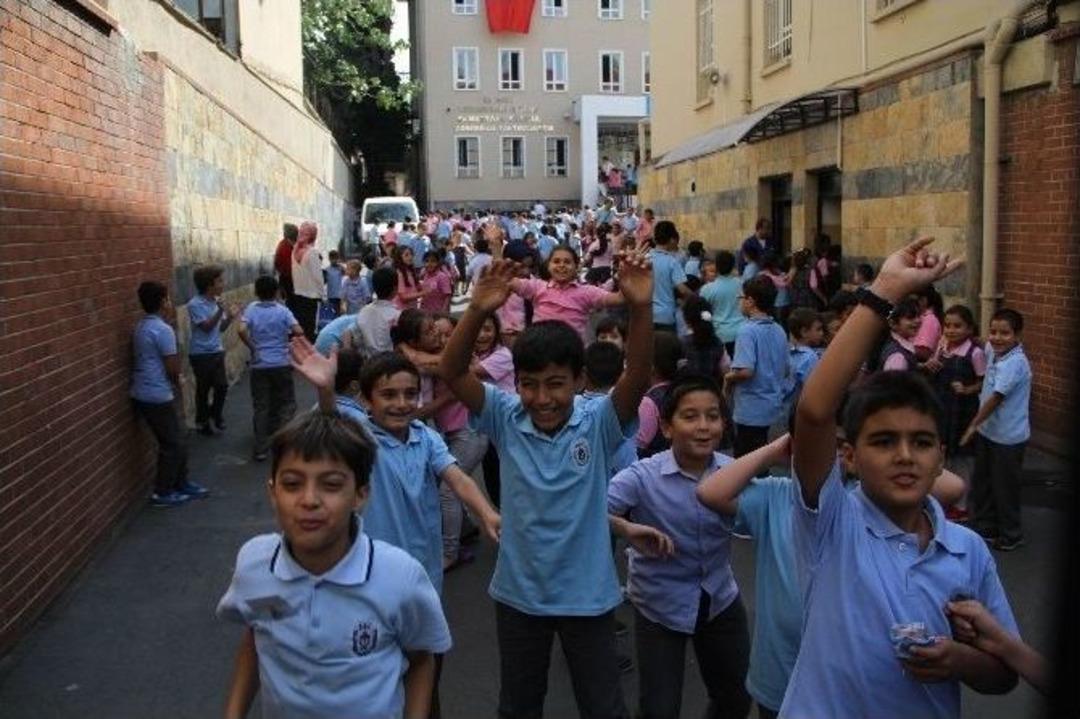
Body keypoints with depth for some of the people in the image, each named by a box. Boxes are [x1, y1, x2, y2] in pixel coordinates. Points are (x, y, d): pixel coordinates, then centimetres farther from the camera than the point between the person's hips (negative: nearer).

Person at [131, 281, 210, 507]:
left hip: (144, 393, 9)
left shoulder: (142, 326, 11)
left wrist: (173, 381, 9)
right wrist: (177, 383, 2)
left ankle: (182, 483, 29)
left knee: (175, 441, 18)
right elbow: (173, 367, -18)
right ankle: (162, 493, 11)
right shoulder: (163, 330, -20)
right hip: (157, 396, -9)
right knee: (173, 444, 2)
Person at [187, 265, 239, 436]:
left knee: (222, 385, 5)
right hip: (201, 354, -5)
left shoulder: (217, 301, 2)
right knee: (203, 389, 7)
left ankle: (216, 414, 29)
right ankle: (202, 421, 25)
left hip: (217, 351, 6)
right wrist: (220, 311, -31)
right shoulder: (195, 304, -17)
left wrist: (230, 317, -11)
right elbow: (206, 327, -21)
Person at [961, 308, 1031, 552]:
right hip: (987, 431, 8)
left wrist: (973, 425, -16)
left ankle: (1011, 535, 24)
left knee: (1005, 487, 6)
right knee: (981, 482, 18)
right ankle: (985, 527, 34)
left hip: (1008, 437, -8)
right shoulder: (993, 351, 0)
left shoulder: (1015, 363, -25)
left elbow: (996, 398, -24)